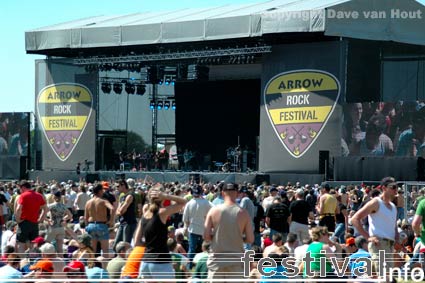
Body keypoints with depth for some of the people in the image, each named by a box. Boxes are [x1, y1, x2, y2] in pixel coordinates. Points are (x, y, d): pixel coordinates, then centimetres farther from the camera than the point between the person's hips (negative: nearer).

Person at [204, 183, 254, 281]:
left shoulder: (214, 211, -4)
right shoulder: (243, 213, -4)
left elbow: (206, 236, -6)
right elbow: (250, 239, -4)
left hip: (216, 260, 0)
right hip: (236, 262, 0)